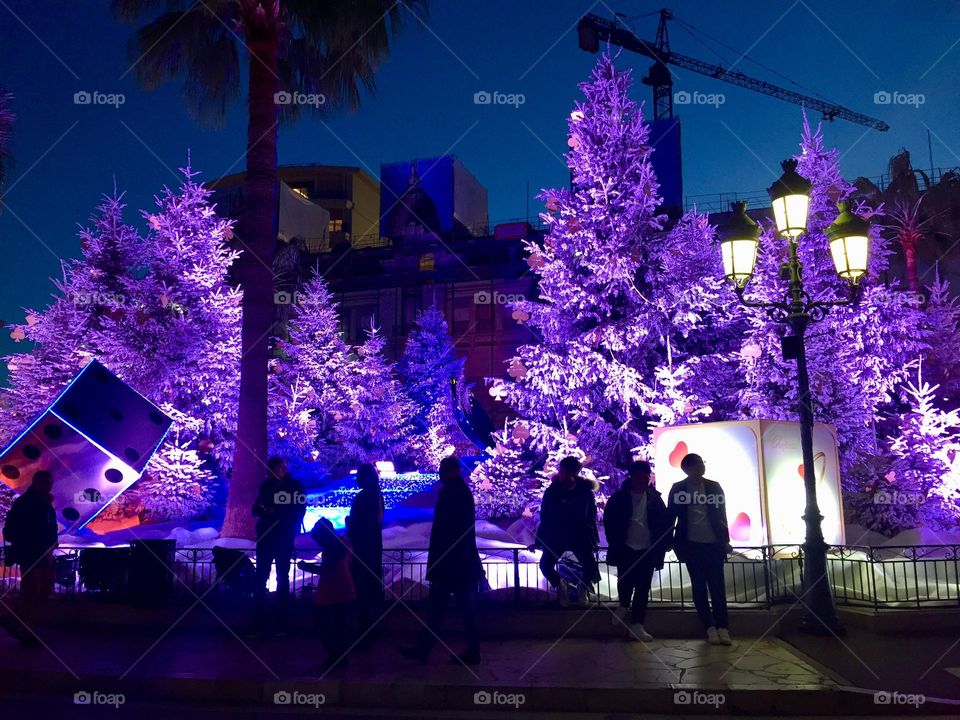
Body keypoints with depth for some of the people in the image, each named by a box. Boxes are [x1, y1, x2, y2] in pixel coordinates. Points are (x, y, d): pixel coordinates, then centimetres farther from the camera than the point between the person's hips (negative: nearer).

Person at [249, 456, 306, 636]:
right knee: (261, 577, -2)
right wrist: (264, 510, -13)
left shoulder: (294, 485, 1)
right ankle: (258, 623, 1)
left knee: (283, 578, 3)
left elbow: (300, 510, -4)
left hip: (285, 538, -3)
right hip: (266, 536, 3)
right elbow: (256, 510, 8)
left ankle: (281, 624, 6)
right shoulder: (267, 485, 10)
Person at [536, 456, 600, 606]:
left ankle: (583, 587, 18)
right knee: (545, 565, -15)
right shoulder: (552, 491, -5)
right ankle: (560, 586, 17)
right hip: (556, 537, 1)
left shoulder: (585, 491, -6)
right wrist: (538, 541, 1)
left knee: (590, 566, -17)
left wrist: (594, 540, 2)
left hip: (580, 537, -1)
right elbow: (544, 518, 2)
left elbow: (592, 517, 3)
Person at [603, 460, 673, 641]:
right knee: (625, 582, 0)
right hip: (626, 550, -1)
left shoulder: (654, 498, 1)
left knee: (643, 589, 2)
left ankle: (637, 626, 9)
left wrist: (663, 545, -5)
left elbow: (665, 523, 2)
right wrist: (615, 543, -2)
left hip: (647, 551, 1)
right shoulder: (619, 498, -1)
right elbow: (609, 521, 2)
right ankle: (624, 606, 33)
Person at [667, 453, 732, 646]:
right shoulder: (678, 489, 1)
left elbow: (722, 515, 8)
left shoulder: (714, 487, 6)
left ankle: (722, 628, -3)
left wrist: (725, 541, 3)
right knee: (699, 587, 1)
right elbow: (671, 515, 3)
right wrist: (670, 542, -2)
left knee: (717, 586, -3)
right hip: (692, 545, -1)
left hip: (714, 544, 1)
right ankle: (710, 628, 6)